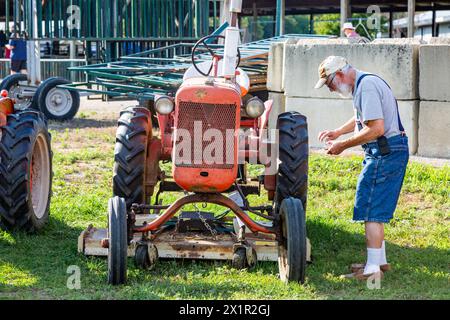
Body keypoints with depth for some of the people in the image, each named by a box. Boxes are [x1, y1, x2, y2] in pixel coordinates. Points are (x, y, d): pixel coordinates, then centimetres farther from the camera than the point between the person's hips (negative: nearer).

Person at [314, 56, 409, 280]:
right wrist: (337, 132, 24)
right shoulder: (365, 83, 16)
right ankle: (379, 260, 26)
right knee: (376, 209, 18)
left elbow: (377, 129, -25)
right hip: (392, 150, 11)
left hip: (385, 152, -11)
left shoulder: (366, 87, -18)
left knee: (371, 210, -8)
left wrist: (343, 145, -17)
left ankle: (373, 269, -6)